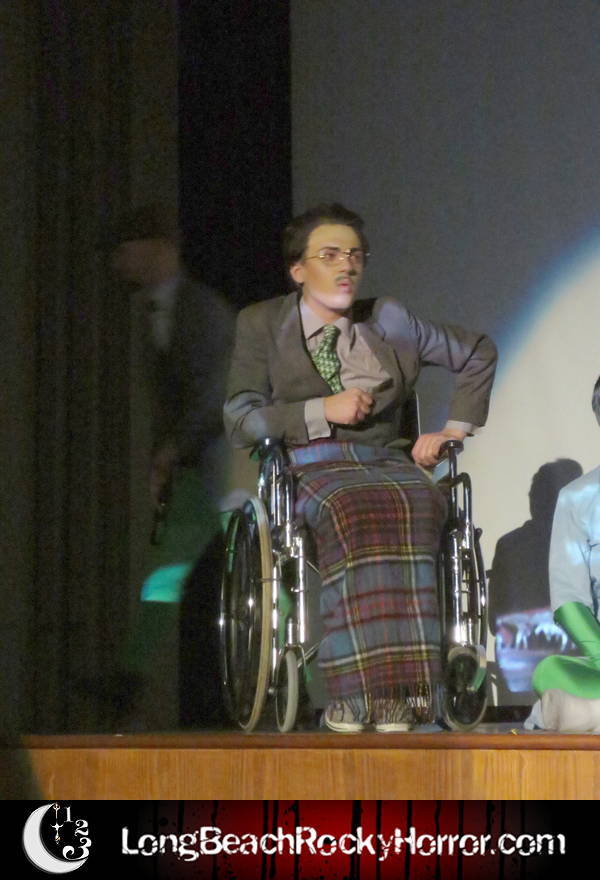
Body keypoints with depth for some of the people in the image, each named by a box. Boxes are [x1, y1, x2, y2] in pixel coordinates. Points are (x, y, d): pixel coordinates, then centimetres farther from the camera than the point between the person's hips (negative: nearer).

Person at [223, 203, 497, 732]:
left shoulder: (389, 321, 17)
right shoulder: (261, 324, 10)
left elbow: (479, 353, 30)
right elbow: (240, 422, 0)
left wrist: (454, 429, 19)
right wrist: (322, 411, -9)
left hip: (387, 463, 2)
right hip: (308, 468, -2)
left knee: (417, 505, -36)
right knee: (355, 511, -40)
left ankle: (399, 693, -40)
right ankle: (356, 692, -41)